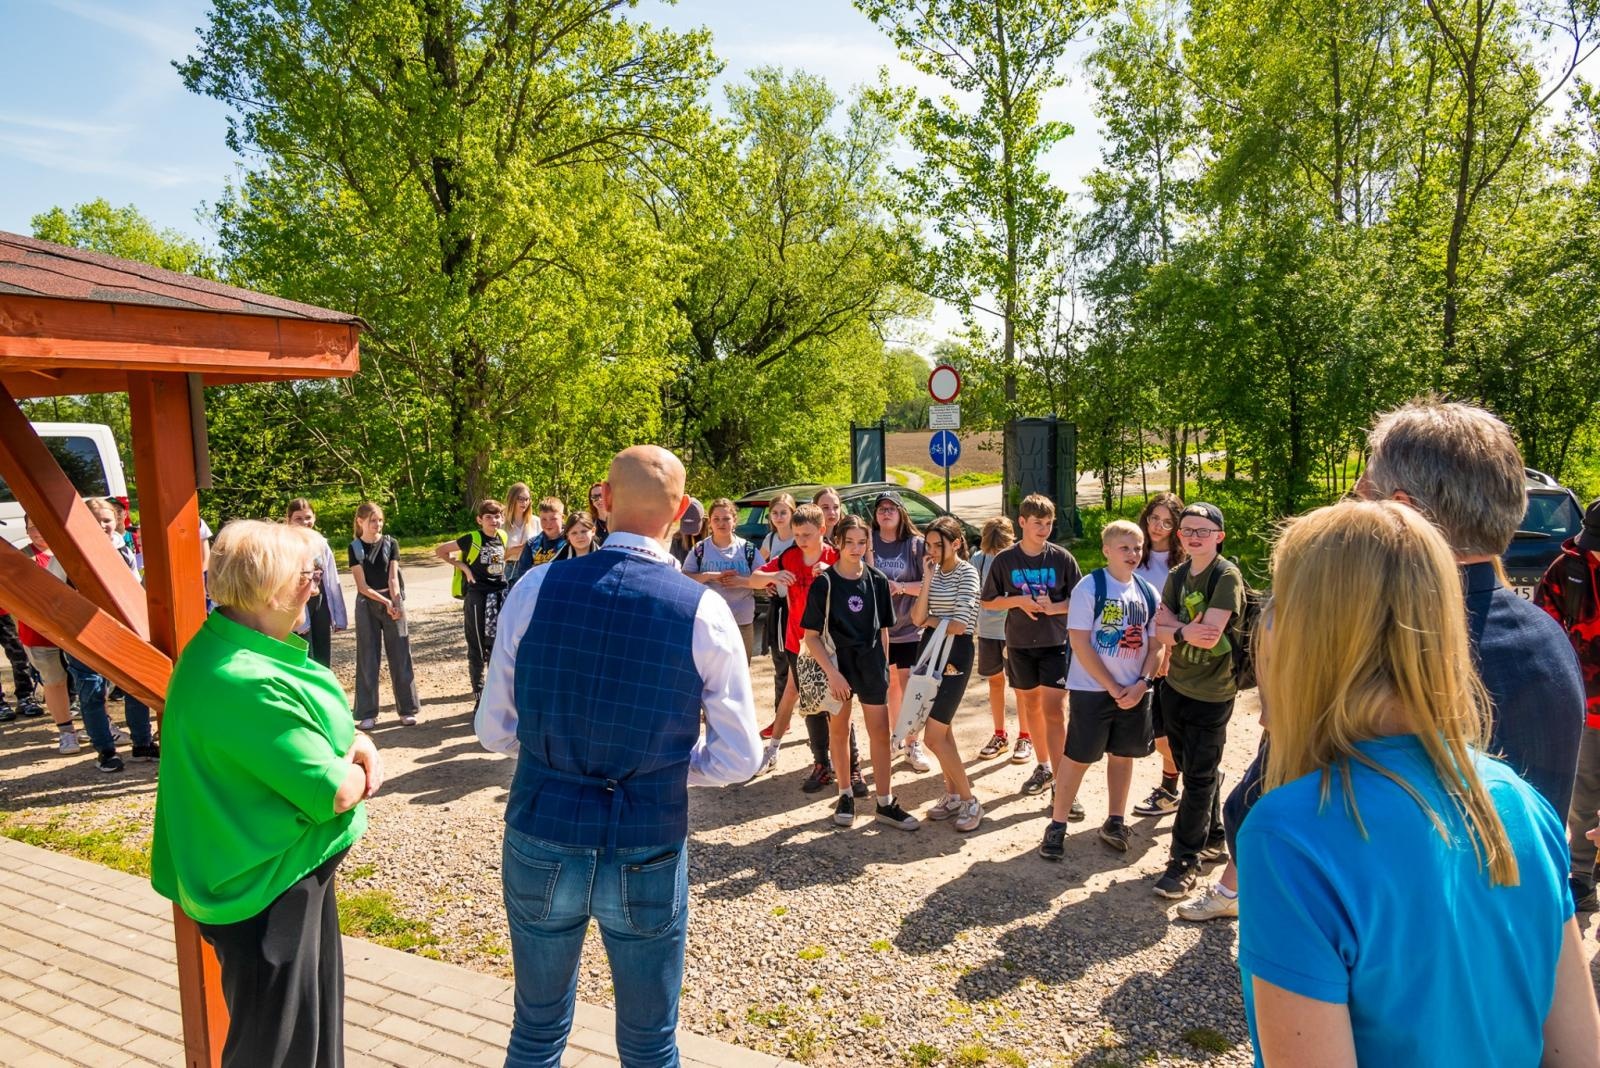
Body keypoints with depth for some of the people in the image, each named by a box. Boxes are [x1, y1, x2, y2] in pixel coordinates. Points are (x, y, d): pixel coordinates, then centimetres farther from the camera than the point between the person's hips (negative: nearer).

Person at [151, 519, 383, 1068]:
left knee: (317, 1015, 26)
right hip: (265, 887, -9)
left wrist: (356, 743, -7)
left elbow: (314, 719, 13)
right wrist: (357, 772, -7)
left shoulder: (249, 645, -1)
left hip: (294, 866, 10)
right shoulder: (244, 683, -32)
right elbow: (334, 792, -29)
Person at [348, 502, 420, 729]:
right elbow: (362, 586, -6)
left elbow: (393, 578, -4)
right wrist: (385, 602, -15)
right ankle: (367, 714, 11)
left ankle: (407, 709, 11)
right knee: (367, 659, 4)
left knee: (400, 657, 3)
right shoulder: (355, 547, -1)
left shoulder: (391, 543, 2)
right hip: (367, 604, 0)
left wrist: (396, 604, -16)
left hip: (393, 602, 1)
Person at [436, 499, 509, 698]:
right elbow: (439, 550, -6)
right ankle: (479, 696, 14)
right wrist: (462, 566, -10)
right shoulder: (472, 539, -12)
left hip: (501, 596, 5)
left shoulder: (503, 537, 4)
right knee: (477, 647, 4)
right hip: (477, 597, -5)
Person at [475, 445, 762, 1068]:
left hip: (539, 846, 2)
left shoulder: (534, 590, -9)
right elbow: (738, 759, -8)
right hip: (647, 858, -1)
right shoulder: (704, 611, -13)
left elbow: (493, 731, -1)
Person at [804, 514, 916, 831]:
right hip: (837, 665, -2)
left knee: (880, 733, 3)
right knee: (839, 730, 11)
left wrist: (884, 665, 6)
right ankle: (845, 795, 26)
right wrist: (832, 672, -16)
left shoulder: (877, 580, 0)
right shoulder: (824, 583, -9)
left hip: (871, 665, 2)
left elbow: (883, 629, 8)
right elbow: (811, 635, -9)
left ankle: (885, 803, 12)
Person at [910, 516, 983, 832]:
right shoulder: (933, 571, 9)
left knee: (934, 737, -8)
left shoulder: (967, 573, -11)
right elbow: (917, 618, -1)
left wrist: (930, 620, -2)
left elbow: (959, 625, -19)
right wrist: (927, 580, -9)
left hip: (955, 654, -7)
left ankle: (969, 802, 5)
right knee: (942, 730, 14)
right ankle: (953, 795, 26)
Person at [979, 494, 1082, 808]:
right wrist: (1017, 600, -13)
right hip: (1020, 644, 2)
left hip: (1056, 643, -2)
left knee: (1054, 710, -9)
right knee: (1030, 705, 15)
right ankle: (1043, 766, 34)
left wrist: (1054, 607, -19)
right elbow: (988, 601, 4)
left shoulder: (1062, 558, -6)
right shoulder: (1005, 559, -2)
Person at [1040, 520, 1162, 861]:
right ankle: (1056, 826, 10)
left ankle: (1115, 822, 28)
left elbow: (1155, 644, 7)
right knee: (1078, 757, 0)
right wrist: (1113, 688, -15)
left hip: (1134, 691, 5)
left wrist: (1142, 684, -9)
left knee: (1123, 754, 13)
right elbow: (1080, 643, -15)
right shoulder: (1089, 587, -11)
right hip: (1092, 689, -5)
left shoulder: (1149, 593, 5)